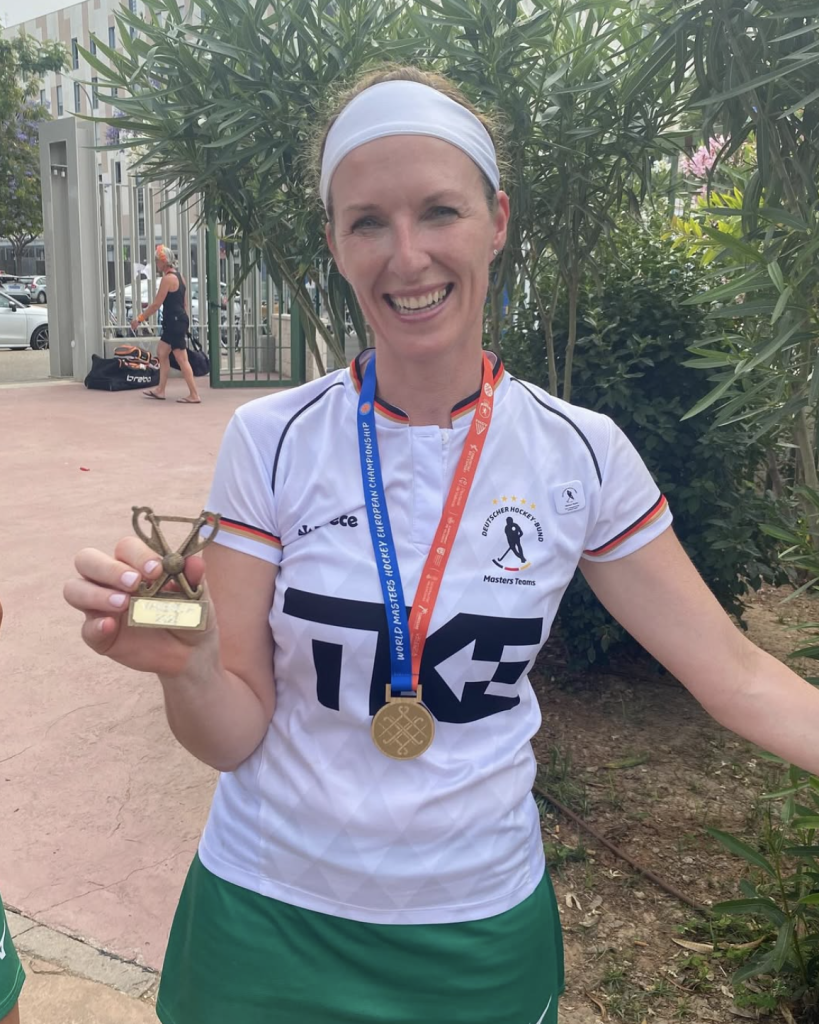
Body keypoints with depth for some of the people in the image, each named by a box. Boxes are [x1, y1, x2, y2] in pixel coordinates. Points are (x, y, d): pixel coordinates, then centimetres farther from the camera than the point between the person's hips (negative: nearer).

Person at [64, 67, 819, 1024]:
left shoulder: (581, 455, -11)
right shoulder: (271, 442, -13)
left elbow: (735, 673, -4)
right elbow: (233, 735, -12)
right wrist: (188, 666, -31)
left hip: (482, 925, 1)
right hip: (269, 910, 0)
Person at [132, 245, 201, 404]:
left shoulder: (168, 279, -15)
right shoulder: (178, 276, 14)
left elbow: (156, 304, -15)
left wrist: (140, 319, -7)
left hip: (175, 322, -10)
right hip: (176, 321, 10)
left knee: (181, 359, -8)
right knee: (162, 353, 17)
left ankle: (194, 395, -6)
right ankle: (160, 390, 22)